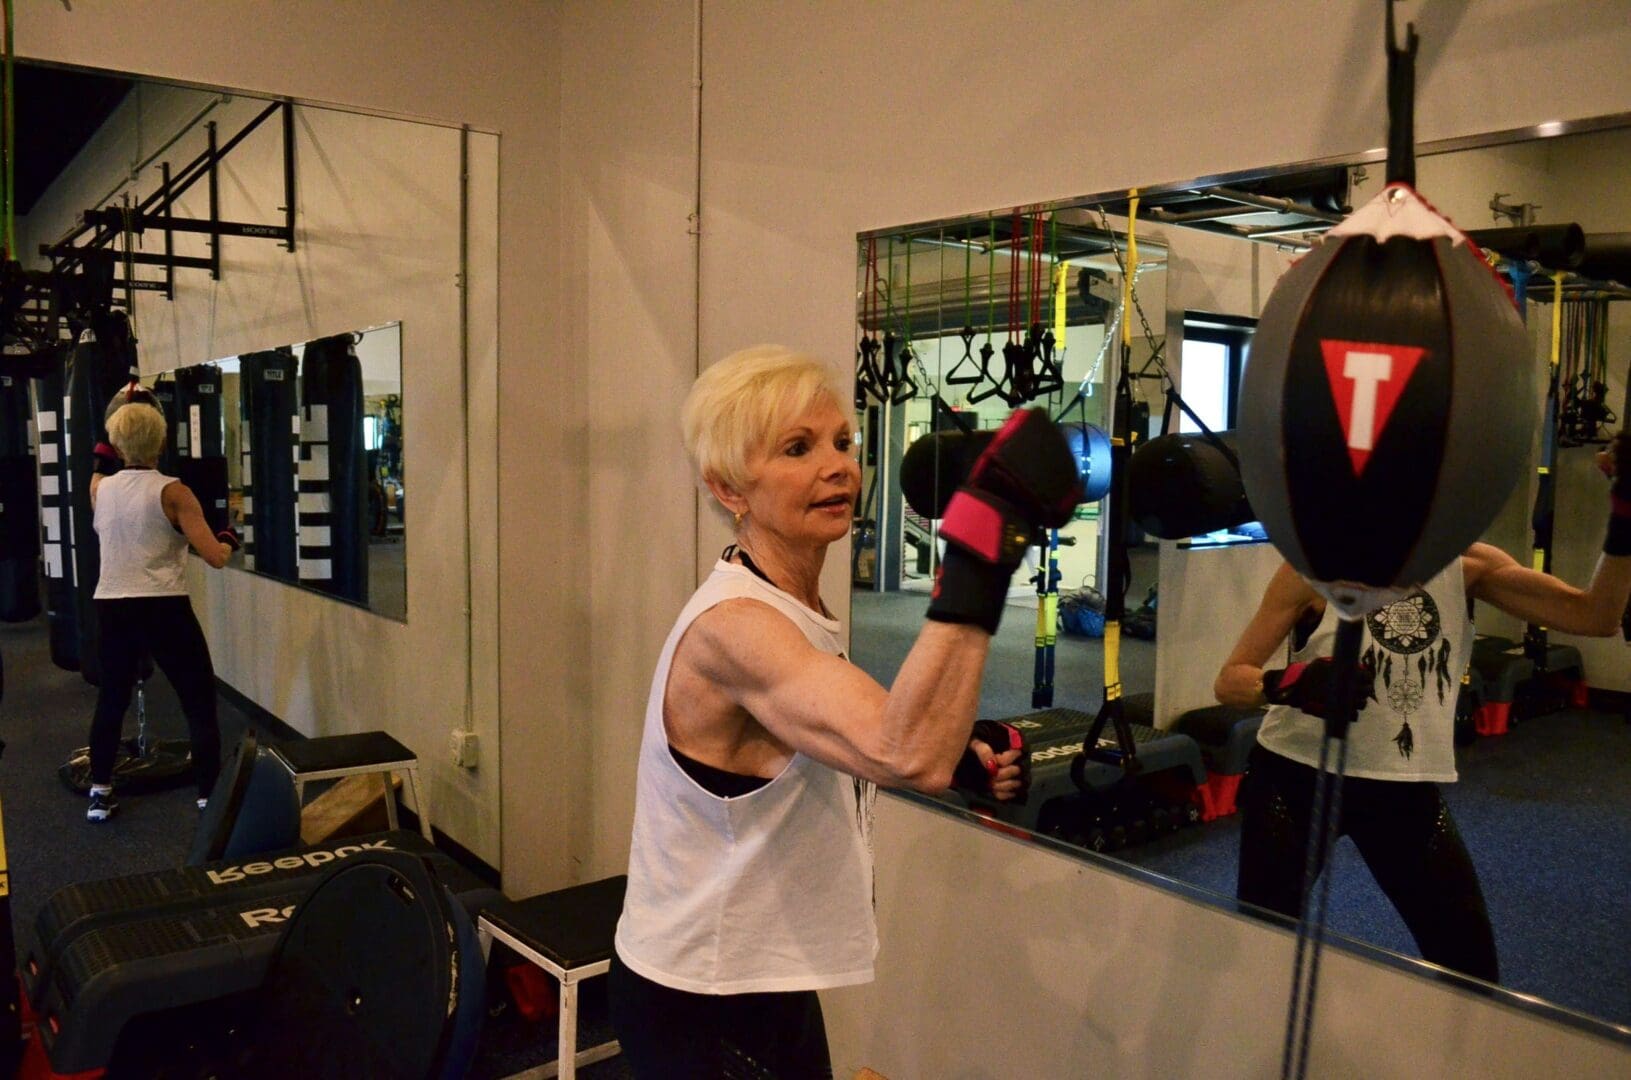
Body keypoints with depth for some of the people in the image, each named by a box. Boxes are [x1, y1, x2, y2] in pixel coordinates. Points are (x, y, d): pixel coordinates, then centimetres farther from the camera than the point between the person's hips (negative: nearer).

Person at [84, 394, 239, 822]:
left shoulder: (99, 488, 5)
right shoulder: (173, 493, -11)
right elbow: (216, 557, -15)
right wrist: (229, 539, 5)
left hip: (111, 607, 6)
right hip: (164, 610, -5)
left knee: (111, 699, 22)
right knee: (201, 705, 2)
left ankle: (99, 794, 30)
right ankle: (210, 800, 0)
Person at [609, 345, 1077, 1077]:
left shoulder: (791, 607, 1)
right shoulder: (734, 625, -28)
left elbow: (864, 744, 14)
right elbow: (906, 754, -42)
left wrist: (961, 753, 0)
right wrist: (981, 555, -45)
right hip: (700, 1005, -8)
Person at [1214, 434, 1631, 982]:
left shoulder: (1467, 565, 0)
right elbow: (1230, 679, -13)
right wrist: (1290, 683, -34)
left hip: (1408, 787, 4)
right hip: (1297, 776, -3)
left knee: (1469, 962, 9)